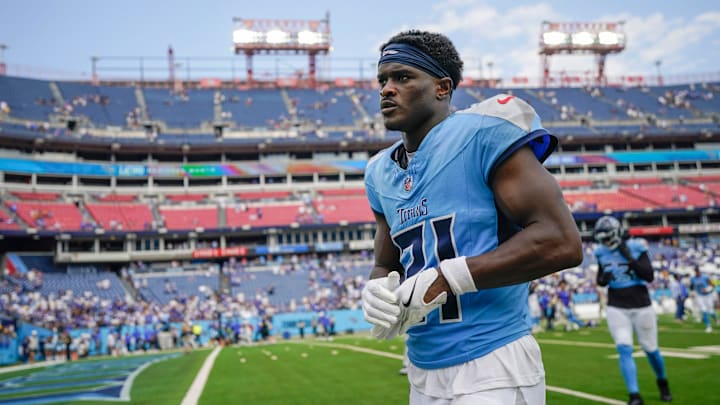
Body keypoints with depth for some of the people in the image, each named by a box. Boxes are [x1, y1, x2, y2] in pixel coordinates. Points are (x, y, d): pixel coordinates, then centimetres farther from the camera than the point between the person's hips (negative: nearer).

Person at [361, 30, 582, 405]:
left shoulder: (483, 132, -13)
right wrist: (378, 291, -6)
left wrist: (444, 278, -20)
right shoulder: (381, 172, 9)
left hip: (493, 372, -7)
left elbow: (561, 242, -18)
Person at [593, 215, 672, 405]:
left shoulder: (636, 248, -11)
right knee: (624, 350, -11)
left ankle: (662, 383, 38)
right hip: (617, 308, 2)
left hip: (641, 306, -2)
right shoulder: (602, 253, 0)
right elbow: (600, 281, 12)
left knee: (651, 349, 11)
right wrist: (603, 279, -12)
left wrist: (629, 258, -25)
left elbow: (649, 276, -17)